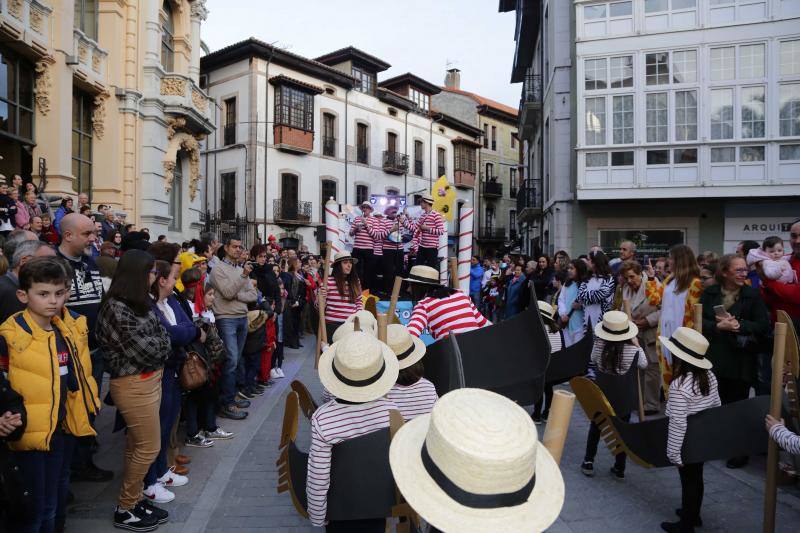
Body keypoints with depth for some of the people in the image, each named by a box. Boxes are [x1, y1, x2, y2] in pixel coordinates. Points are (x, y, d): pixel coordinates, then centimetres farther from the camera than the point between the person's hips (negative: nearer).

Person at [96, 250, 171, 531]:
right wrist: (160, 346, -2)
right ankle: (124, 510, 19)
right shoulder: (116, 308, -21)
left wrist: (157, 346, -9)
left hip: (150, 380, 8)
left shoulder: (140, 302, 7)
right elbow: (146, 352, -19)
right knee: (149, 448, 2)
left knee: (137, 446, 18)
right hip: (134, 386, -8)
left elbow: (162, 336, 9)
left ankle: (135, 500, 31)